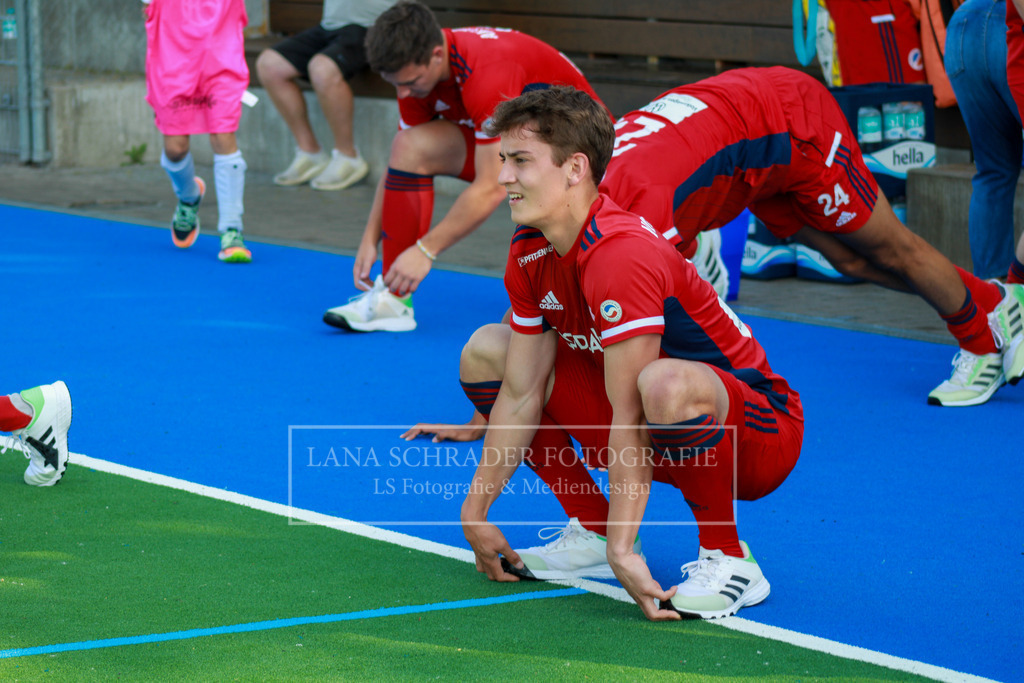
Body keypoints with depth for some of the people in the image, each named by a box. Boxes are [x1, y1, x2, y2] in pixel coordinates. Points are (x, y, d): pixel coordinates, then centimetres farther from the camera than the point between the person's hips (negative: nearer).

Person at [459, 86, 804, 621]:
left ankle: (728, 560, -19)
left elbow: (629, 417, -31)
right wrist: (475, 512, 3)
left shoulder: (620, 256, -29)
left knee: (665, 385, -43)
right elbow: (520, 393, 3)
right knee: (487, 350, 4)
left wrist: (621, 551, -32)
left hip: (756, 434, -9)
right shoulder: (530, 252, -2)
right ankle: (589, 526, 12)